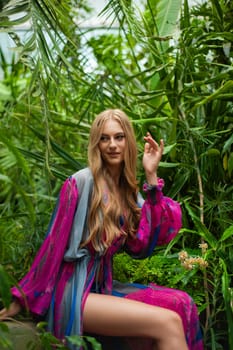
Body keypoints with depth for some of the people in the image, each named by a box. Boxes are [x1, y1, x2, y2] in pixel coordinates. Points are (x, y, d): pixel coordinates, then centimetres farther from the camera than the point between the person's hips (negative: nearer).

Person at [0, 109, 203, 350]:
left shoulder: (129, 191, 9)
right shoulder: (81, 182, -10)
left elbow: (140, 246, -5)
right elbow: (54, 244, -9)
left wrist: (151, 177, -5)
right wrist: (24, 299, -4)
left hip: (103, 287, 7)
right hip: (74, 294, -7)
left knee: (180, 305, -14)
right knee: (168, 322, -22)